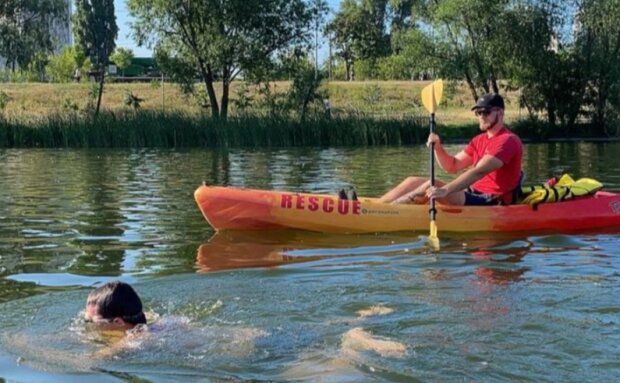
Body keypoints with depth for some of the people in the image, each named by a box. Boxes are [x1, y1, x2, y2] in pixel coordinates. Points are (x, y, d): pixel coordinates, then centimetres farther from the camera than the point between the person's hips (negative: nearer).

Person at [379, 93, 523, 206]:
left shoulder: (508, 141, -13)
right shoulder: (479, 140, 17)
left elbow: (478, 172, -26)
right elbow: (453, 166, 15)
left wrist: (445, 190, -34)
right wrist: (437, 146, -5)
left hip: (493, 202, -9)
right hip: (474, 194, 9)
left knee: (431, 187, -26)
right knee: (413, 181, 1)